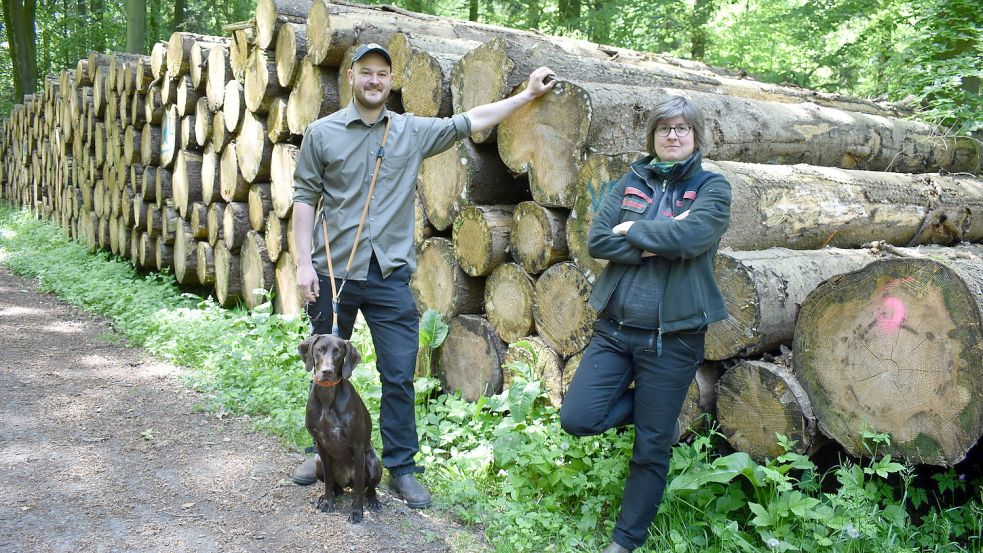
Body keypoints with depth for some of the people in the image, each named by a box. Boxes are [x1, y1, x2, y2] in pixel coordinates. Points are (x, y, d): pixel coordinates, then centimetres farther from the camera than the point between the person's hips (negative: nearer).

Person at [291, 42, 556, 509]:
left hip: (389, 273, 1)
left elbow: (470, 121, 10)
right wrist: (303, 262, -5)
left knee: (399, 375, 2)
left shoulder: (413, 132, 6)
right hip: (333, 271, 0)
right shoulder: (322, 133, 1)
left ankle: (401, 467, 18)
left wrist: (526, 95, 9)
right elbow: (304, 198, 2)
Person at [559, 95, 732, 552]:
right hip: (614, 327, 4)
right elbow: (597, 240, -5)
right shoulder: (632, 183, 8)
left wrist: (631, 230, -9)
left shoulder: (711, 188, -2)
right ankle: (653, 411, 23)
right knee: (577, 418, -6)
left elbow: (690, 235, -22)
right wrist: (659, 241, -15)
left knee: (651, 450, 7)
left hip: (672, 336, -3)